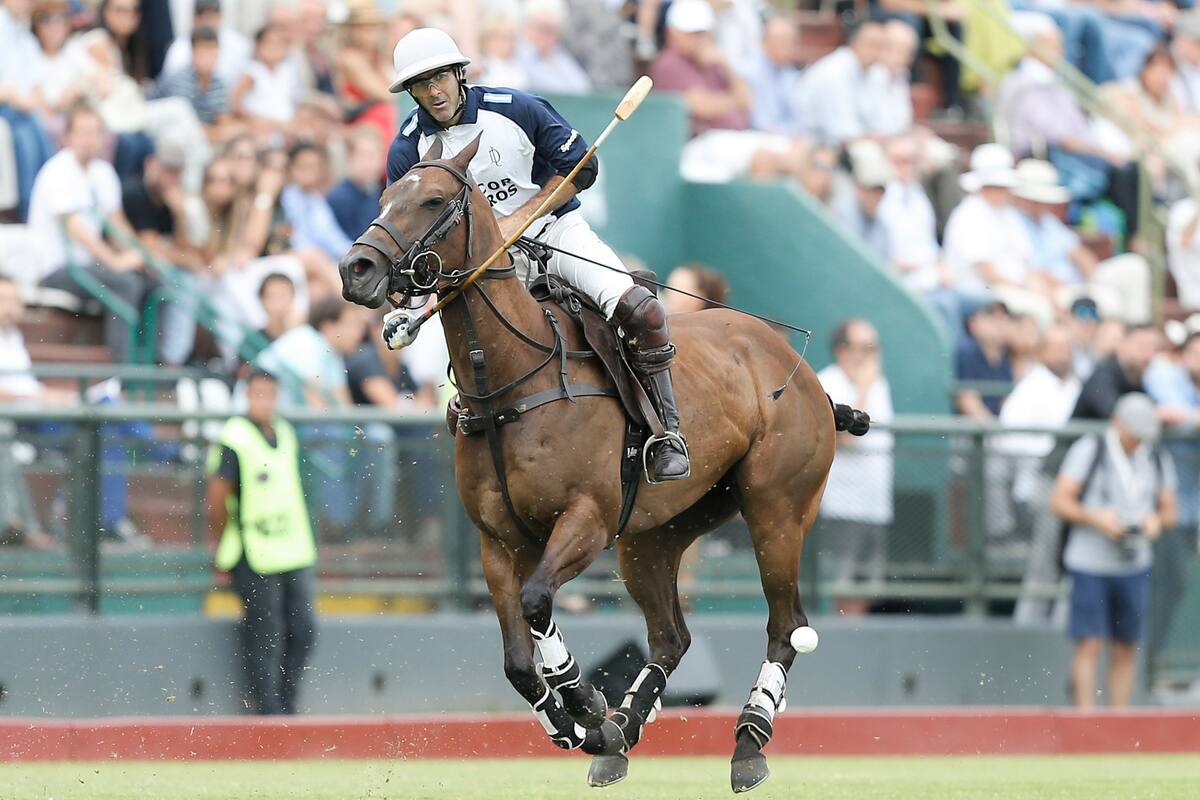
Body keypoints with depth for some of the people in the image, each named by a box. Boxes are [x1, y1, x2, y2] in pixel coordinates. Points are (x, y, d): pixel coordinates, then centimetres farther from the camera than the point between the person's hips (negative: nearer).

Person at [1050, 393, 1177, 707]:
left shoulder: (1158, 460, 9)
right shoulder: (1088, 451, -4)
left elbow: (1169, 510, 14)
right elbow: (1059, 501, -7)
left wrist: (1157, 521, -9)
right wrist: (1096, 518, -21)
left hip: (1134, 566, 4)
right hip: (1090, 564, -4)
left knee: (1125, 650, 5)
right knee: (1089, 644, -10)